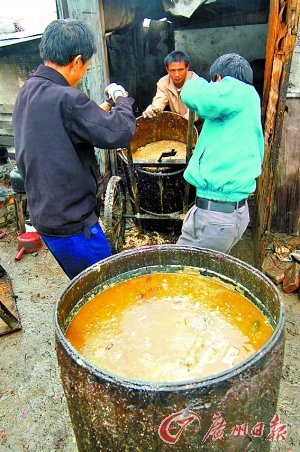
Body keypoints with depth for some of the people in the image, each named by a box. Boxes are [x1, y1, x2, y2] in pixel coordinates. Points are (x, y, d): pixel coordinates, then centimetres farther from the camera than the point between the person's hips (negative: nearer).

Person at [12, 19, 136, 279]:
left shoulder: (27, 92, 7)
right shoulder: (66, 99, -23)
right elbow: (121, 132, -20)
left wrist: (98, 112, 14)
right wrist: (121, 98, -2)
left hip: (44, 215, 9)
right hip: (71, 223, -9)